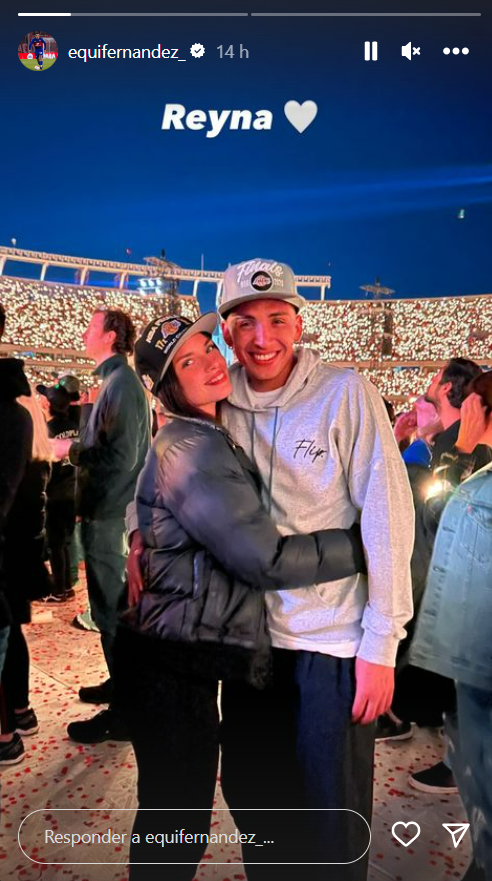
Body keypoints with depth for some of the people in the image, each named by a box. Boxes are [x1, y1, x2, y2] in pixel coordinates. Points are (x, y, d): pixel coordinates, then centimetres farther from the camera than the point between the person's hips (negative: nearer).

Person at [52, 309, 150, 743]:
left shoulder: (121, 383, -16)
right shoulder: (118, 379, 14)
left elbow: (121, 455, -23)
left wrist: (72, 450, -12)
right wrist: (77, 447, 8)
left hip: (108, 514, -10)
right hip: (109, 510, 10)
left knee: (111, 609, -3)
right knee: (114, 605, 19)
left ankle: (122, 711, 7)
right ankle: (122, 683, 34)